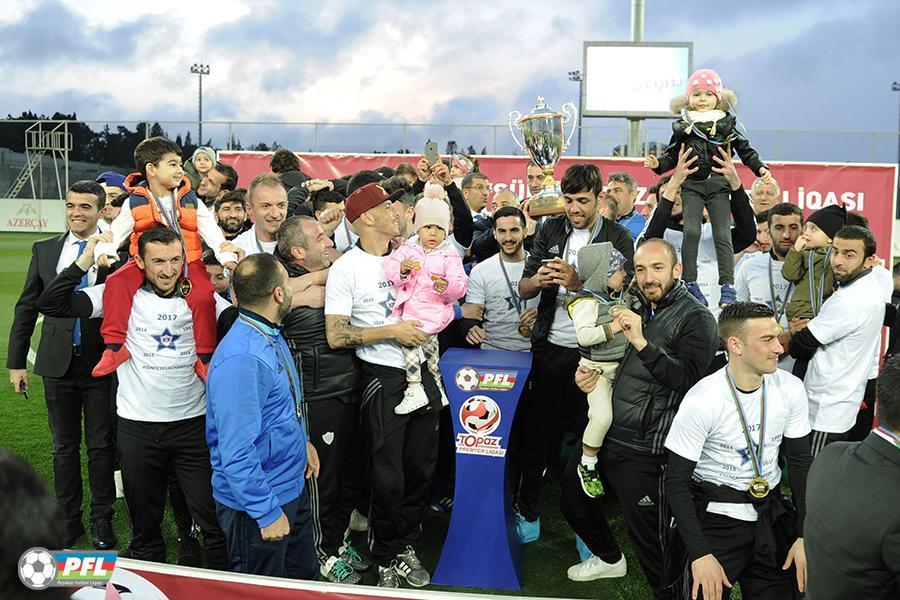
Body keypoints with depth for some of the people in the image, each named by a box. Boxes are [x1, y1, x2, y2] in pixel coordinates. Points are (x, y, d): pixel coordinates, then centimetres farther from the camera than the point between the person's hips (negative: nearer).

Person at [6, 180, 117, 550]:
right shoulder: (44, 250, 6)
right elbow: (26, 308, 9)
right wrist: (16, 361, 7)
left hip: (103, 364, -3)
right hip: (58, 363, 3)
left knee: (102, 446, 7)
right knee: (64, 446, 13)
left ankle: (102, 520, 22)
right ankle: (68, 519, 27)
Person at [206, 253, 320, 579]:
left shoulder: (271, 336, 1)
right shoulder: (240, 359, -30)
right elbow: (237, 451, -30)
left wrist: (302, 442, 15)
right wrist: (267, 513, -24)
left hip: (292, 487, 9)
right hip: (258, 503, -9)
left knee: (304, 576, 24)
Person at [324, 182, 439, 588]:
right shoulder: (346, 268, -9)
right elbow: (335, 336, -14)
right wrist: (392, 331, -17)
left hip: (422, 372, 5)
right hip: (383, 379, -5)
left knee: (422, 467, 12)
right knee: (388, 476, 4)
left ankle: (407, 546, 32)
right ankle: (388, 560, 24)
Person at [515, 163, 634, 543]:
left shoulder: (618, 238, -2)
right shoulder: (550, 230, 7)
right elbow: (523, 290, 4)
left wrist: (577, 284, -26)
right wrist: (537, 280, -18)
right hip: (549, 347, 3)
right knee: (534, 433, 9)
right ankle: (528, 515, 26)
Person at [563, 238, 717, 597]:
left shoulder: (696, 318, -9)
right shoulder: (635, 308, 12)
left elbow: (689, 379, -24)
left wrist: (642, 343, -33)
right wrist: (585, 376, 4)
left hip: (643, 449, -8)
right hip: (602, 433, 8)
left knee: (651, 535, -4)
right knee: (573, 499, 24)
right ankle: (609, 558, 50)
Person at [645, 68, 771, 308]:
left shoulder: (727, 123, 8)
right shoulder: (683, 125, 9)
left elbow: (745, 150, 11)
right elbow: (673, 155, 13)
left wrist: (760, 168, -2)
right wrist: (658, 164, -5)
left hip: (719, 185, 0)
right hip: (691, 185, 0)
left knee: (722, 235, -4)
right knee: (691, 231, -11)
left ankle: (727, 286, -2)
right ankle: (690, 284, -4)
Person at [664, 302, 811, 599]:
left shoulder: (791, 388, -8)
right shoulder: (702, 400, -22)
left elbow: (800, 463, 3)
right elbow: (676, 481, -16)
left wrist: (804, 536, -3)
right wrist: (700, 554, -22)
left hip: (771, 515, 4)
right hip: (716, 517, -4)